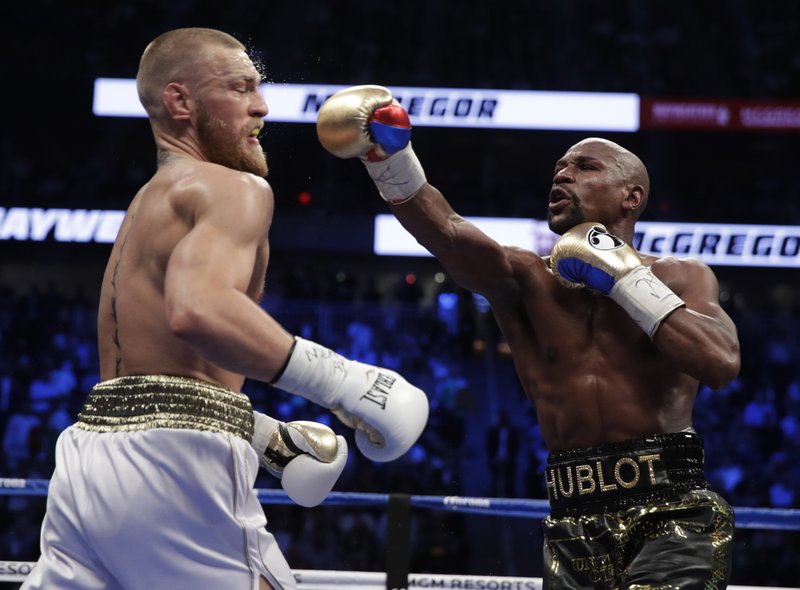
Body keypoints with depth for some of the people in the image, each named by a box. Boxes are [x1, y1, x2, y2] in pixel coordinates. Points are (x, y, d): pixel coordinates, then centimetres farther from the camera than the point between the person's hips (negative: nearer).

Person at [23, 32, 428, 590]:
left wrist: (265, 436, 29)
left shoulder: (150, 200, 26)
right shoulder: (237, 188, -5)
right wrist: (337, 380, -26)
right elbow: (196, 308, -27)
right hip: (173, 459, -9)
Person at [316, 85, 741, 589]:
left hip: (672, 513, -3)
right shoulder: (527, 279, 10)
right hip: (576, 524, 3)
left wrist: (625, 280, -6)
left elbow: (721, 363, -11)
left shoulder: (681, 278, 8)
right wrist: (391, 159, -26)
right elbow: (447, 234, -9)